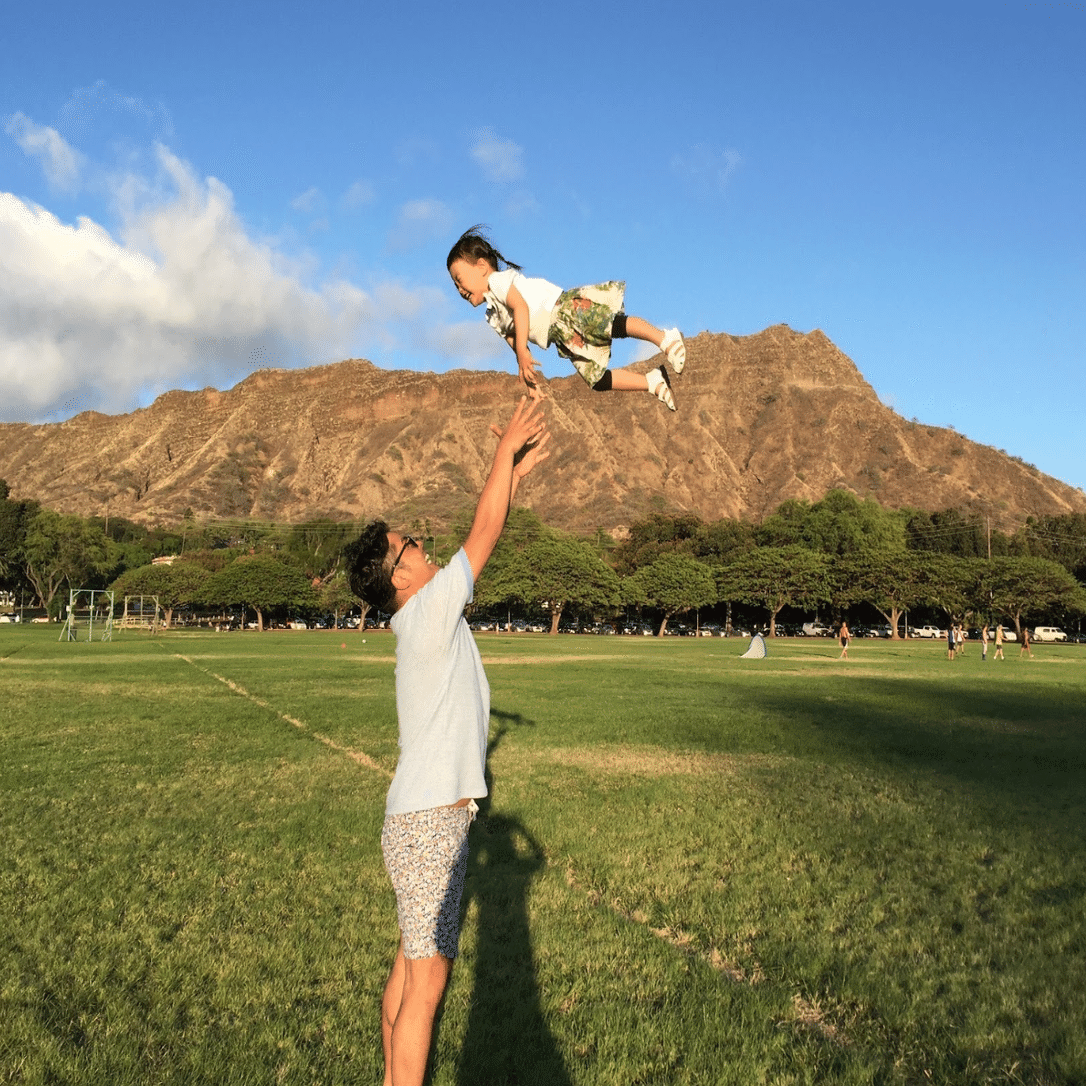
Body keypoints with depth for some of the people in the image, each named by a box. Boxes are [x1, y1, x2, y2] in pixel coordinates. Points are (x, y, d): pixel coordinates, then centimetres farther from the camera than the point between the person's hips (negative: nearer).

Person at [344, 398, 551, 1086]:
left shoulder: (429, 617, 11)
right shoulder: (428, 612, -14)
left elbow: (485, 542, 17)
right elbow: (484, 532, -10)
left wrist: (518, 473, 17)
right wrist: (505, 449, -1)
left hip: (424, 820, 10)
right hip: (431, 825, -10)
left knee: (410, 970, 18)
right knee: (427, 981, -3)